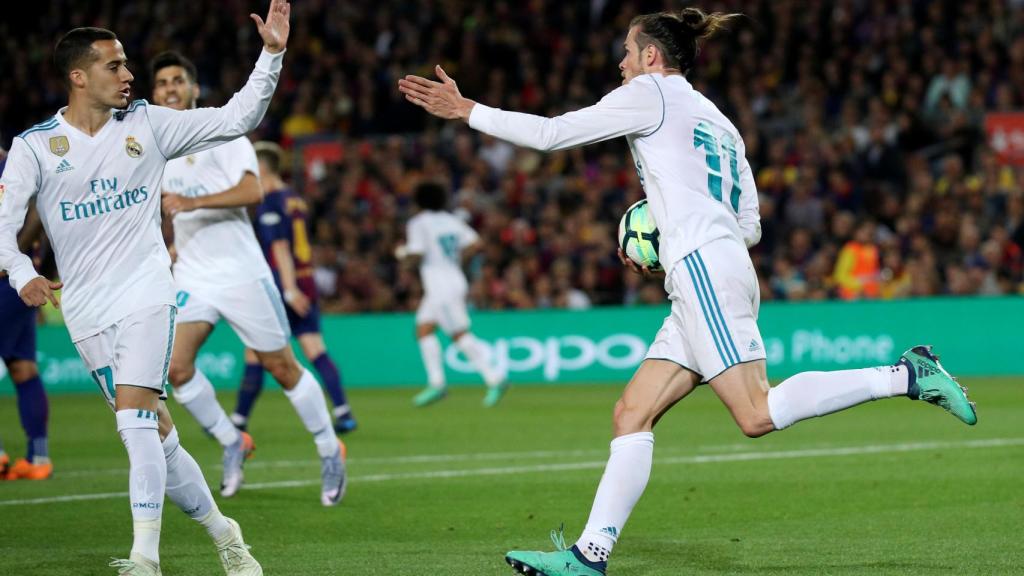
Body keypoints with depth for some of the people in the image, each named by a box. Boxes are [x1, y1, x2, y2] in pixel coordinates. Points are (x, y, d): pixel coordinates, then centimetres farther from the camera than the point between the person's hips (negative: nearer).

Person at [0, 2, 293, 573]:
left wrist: (272, 54, -4)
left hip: (147, 295, -1)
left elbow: (236, 118, 6)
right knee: (157, 435, 3)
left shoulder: (146, 124, 4)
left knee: (135, 417, -20)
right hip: (88, 312, 1)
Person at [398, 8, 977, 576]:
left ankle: (907, 375, -18)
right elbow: (750, 227, 23)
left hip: (705, 270, -10)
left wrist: (467, 110, 11)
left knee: (757, 415, -18)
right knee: (632, 414, 4)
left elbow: (550, 133, 2)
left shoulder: (651, 94, 3)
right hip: (725, 269, 10)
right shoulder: (720, 123, 26)